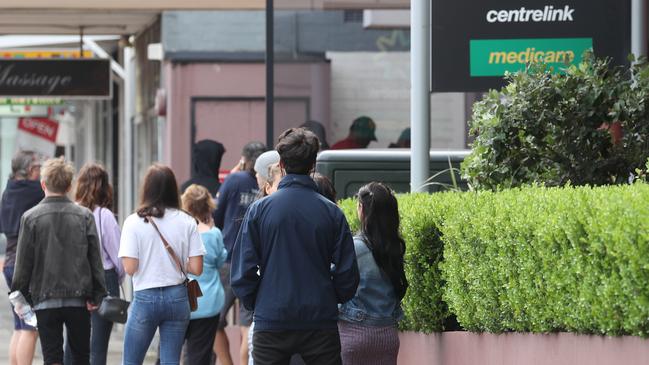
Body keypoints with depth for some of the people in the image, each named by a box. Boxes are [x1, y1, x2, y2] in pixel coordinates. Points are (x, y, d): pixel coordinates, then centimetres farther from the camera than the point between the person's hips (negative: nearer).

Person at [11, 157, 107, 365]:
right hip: (78, 299, 1)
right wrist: (96, 295, 5)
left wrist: (20, 294, 8)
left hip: (45, 300, -1)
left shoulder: (31, 217, -5)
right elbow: (95, 259, -1)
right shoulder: (84, 216, -1)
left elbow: (23, 262, -3)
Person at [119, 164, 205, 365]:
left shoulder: (134, 222, -8)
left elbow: (129, 268, -11)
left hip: (145, 298, -2)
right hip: (177, 297, 2)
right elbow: (197, 268, -3)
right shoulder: (187, 222, -1)